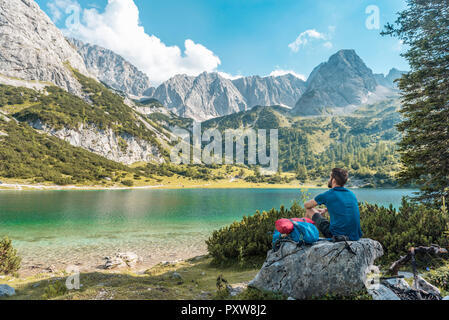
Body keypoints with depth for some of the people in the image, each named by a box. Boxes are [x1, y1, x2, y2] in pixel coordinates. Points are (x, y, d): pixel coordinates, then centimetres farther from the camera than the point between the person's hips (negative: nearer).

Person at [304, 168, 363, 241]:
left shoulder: (327, 195, -7)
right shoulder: (352, 194, 9)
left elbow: (306, 205, 10)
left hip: (336, 234, -6)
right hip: (355, 237, 6)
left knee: (309, 210, 9)